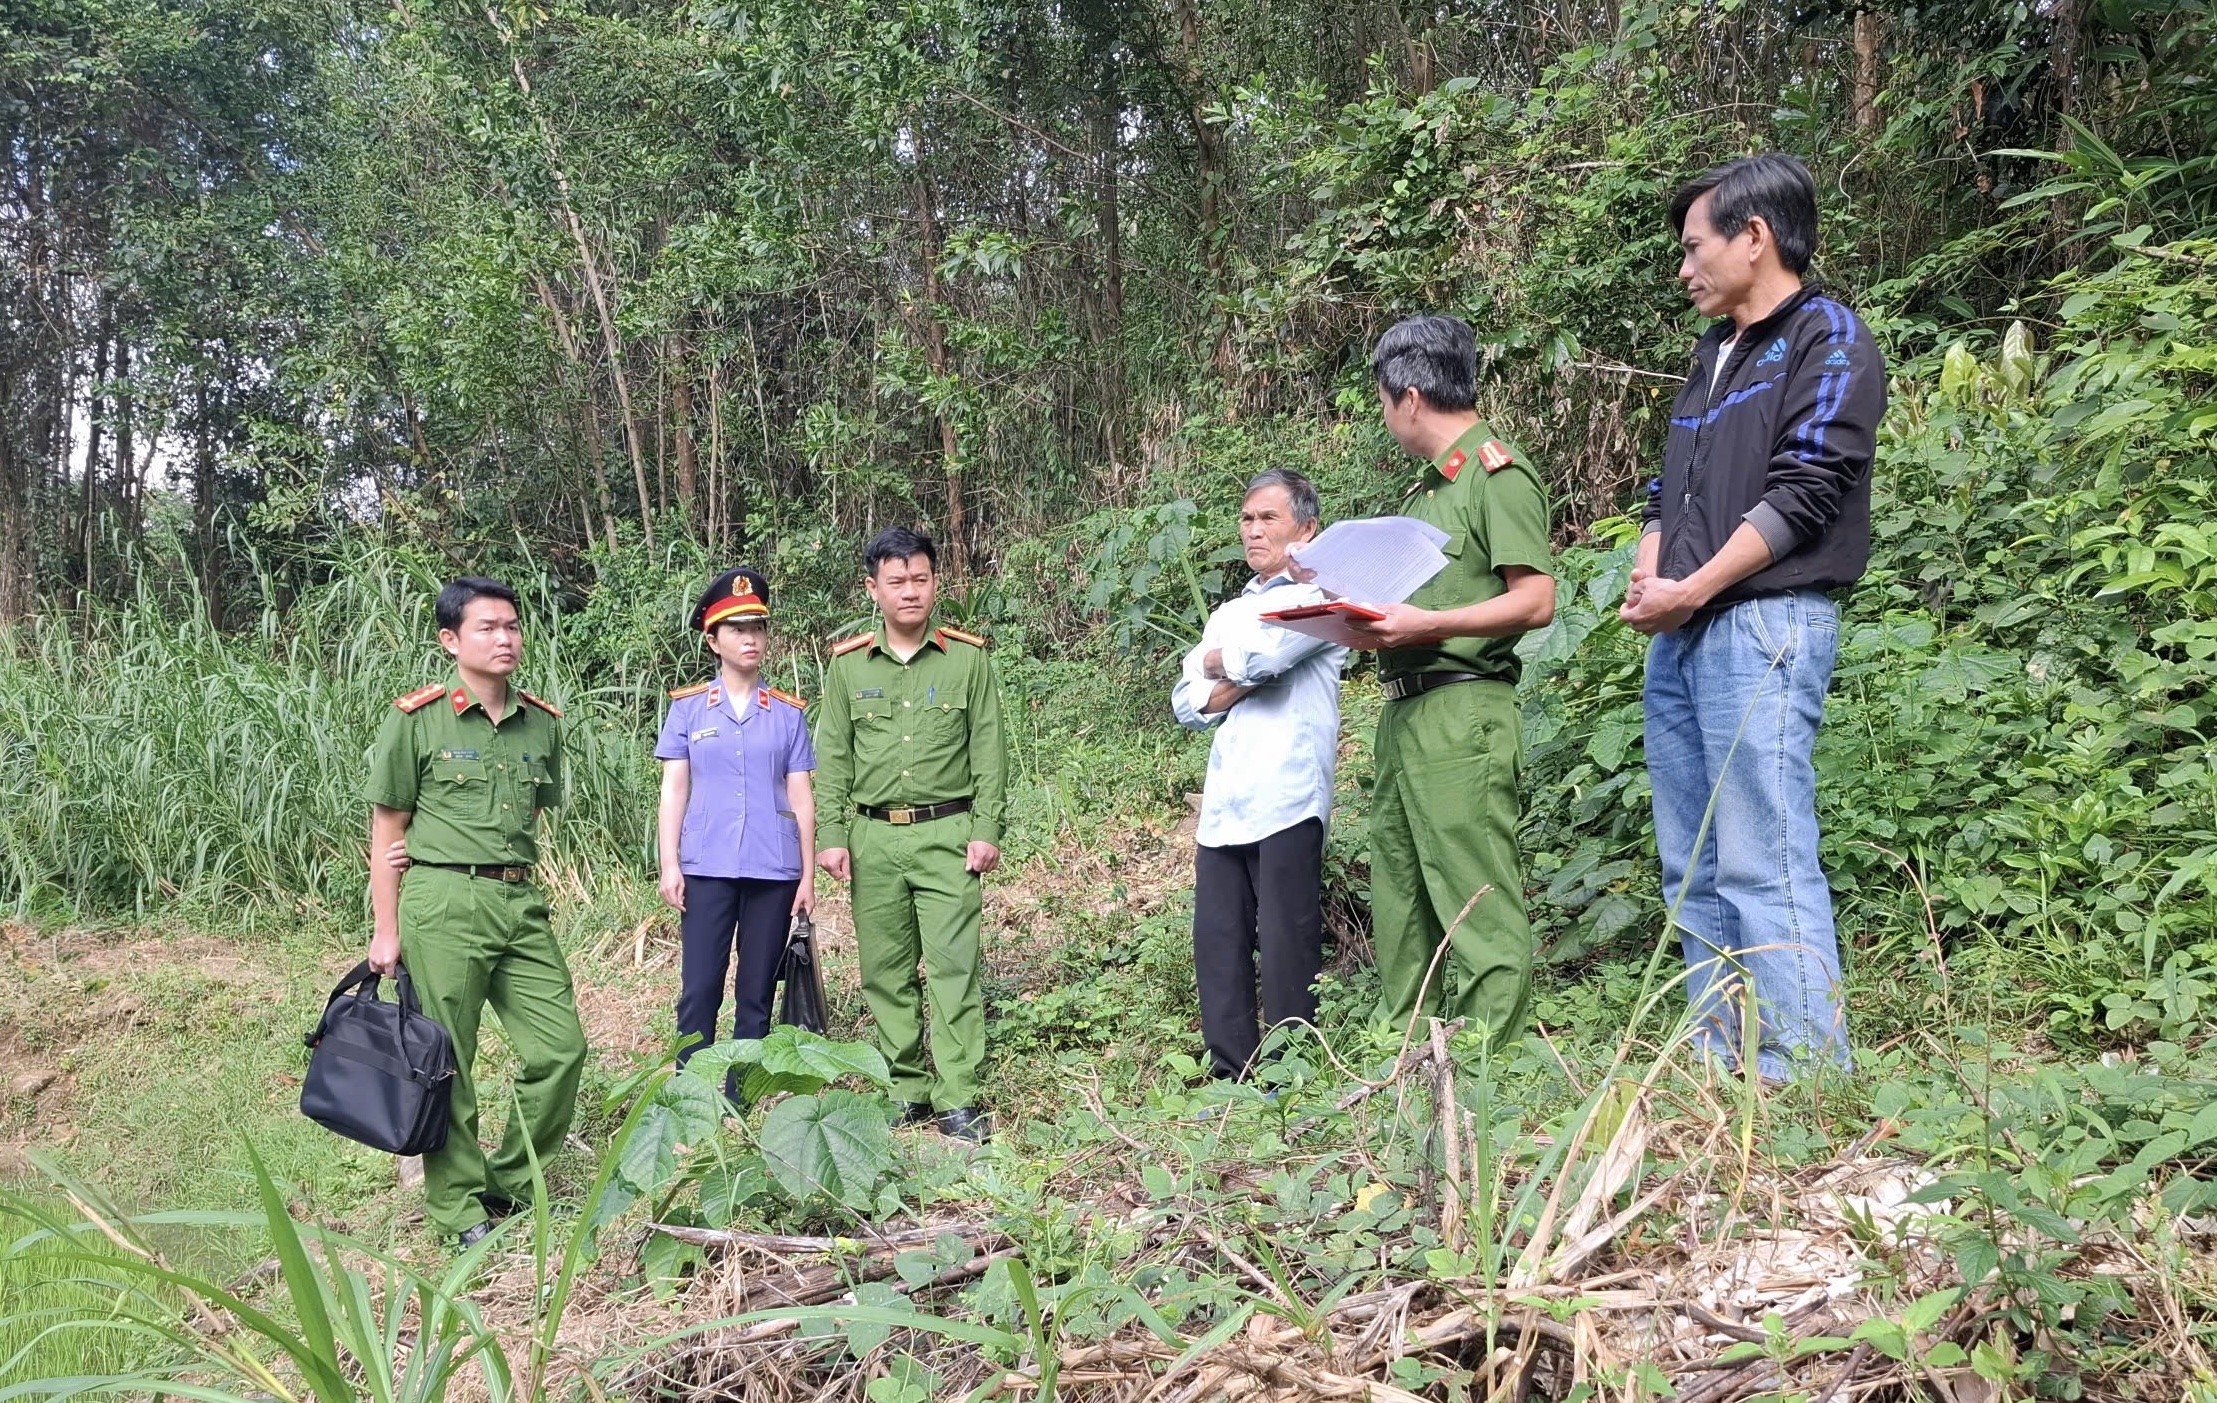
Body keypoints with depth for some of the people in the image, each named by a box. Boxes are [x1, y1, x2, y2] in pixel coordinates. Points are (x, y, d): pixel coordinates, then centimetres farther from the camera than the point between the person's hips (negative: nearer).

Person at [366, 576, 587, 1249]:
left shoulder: (542, 723, 10)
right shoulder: (416, 720, -4)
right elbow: (387, 830, 0)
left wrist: (532, 903, 14)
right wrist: (385, 931, -2)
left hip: (523, 904, 5)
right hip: (443, 903, -5)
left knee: (562, 1048, 4)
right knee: (446, 1065, 2)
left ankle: (508, 1182, 22)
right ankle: (458, 1207, 17)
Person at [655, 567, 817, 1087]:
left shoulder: (788, 712, 7)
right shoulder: (688, 707, 5)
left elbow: (801, 797, 7)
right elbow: (674, 790, 4)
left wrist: (808, 875, 3)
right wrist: (669, 866, -3)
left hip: (774, 870, 1)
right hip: (707, 868, -1)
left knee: (757, 991, 6)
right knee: (699, 988, -3)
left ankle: (743, 1097, 15)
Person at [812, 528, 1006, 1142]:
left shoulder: (967, 658, 3)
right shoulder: (848, 665, 7)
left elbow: (989, 750, 2)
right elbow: (832, 757, 8)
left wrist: (986, 830, -5)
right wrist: (830, 835, 0)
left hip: (946, 833, -2)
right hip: (872, 838, 2)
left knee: (954, 964, -6)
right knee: (886, 970, 7)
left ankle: (957, 1097, -2)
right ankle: (907, 1088, 17)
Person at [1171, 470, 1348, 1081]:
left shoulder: (1320, 599, 2)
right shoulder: (1228, 613, 24)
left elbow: (1259, 654, -17)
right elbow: (1187, 703, 14)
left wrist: (1217, 662, 3)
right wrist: (1244, 679, -4)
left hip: (1286, 801, -7)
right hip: (1222, 804, 7)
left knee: (1286, 949, -5)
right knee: (1218, 947, 5)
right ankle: (1231, 1079, 12)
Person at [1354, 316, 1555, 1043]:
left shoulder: (1498, 473, -7)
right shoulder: (1425, 488, 21)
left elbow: (1535, 600, -14)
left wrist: (1427, 625, -21)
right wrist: (1366, 618, 9)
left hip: (1461, 709, -10)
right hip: (1402, 710, 10)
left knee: (1474, 900, -8)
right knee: (1401, 896, 12)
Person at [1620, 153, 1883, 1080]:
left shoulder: (1827, 340, -2)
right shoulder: (1712, 354, 23)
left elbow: (1802, 491, -12)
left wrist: (1691, 590, -13)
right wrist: (1646, 568, 4)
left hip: (1764, 626, -9)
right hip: (1678, 638, 9)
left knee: (1764, 865, -12)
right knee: (1692, 871, 9)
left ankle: (1805, 1075, -7)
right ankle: (1717, 1065, 15)